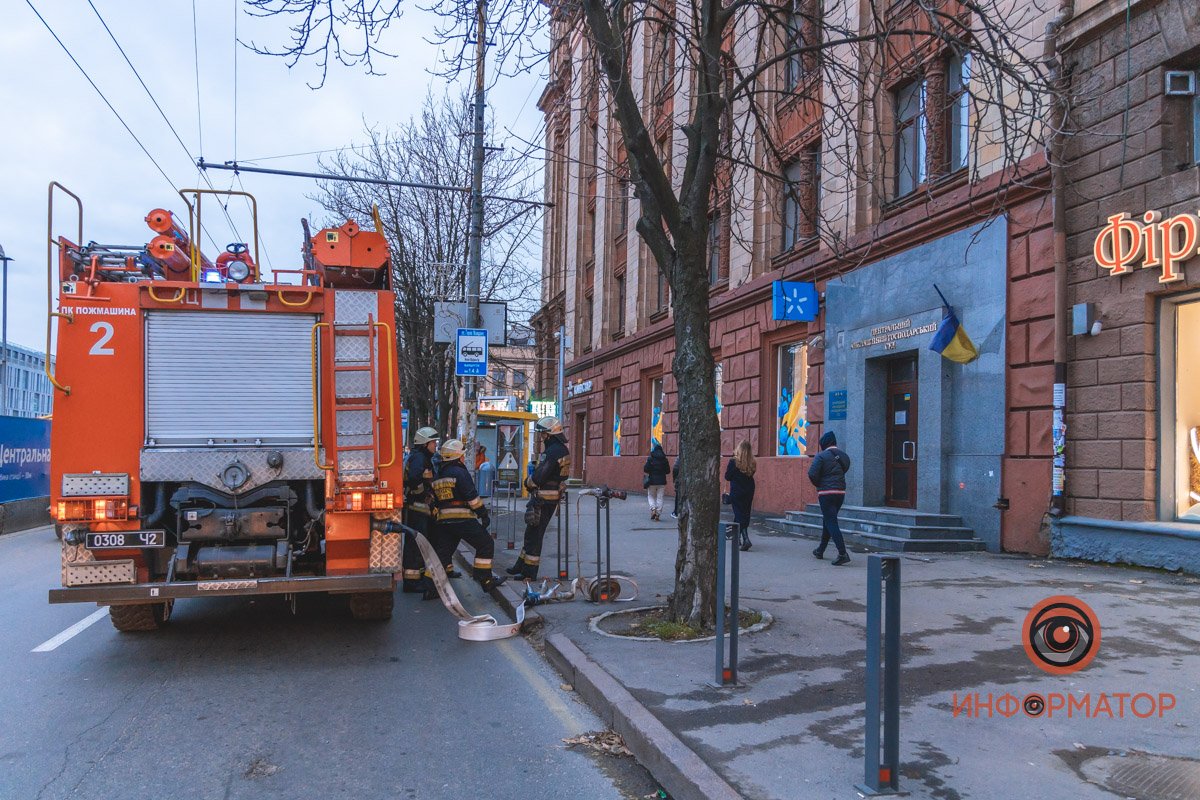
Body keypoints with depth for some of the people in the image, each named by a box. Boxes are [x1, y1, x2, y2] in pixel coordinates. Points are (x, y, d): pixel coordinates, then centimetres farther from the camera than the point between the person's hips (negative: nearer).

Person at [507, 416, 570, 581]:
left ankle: (529, 572, 6)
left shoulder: (552, 451, -21)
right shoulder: (563, 450, 11)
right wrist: (532, 480, 8)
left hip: (543, 499, -10)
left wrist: (528, 482, -1)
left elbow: (539, 477, -23)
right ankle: (521, 566, 30)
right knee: (531, 532, 19)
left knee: (534, 534, -1)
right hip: (554, 497, 10)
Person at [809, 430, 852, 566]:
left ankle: (843, 553, -17)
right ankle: (820, 550, 31)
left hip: (826, 493, -7)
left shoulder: (822, 456, -10)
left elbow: (812, 474, -17)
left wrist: (818, 485, 2)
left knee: (831, 523, -6)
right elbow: (845, 470, 11)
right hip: (841, 492, 7)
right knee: (828, 520, 20)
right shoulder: (843, 455, 9)